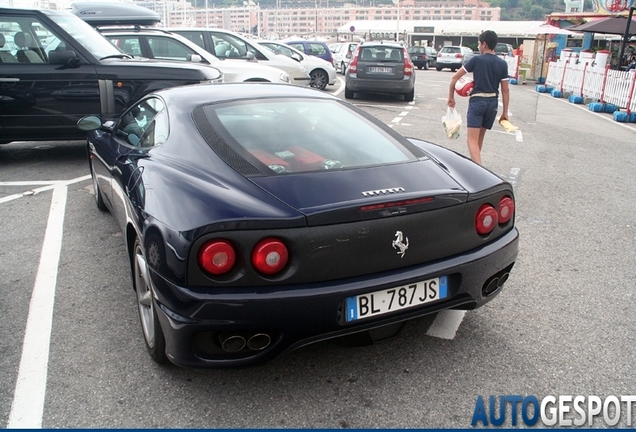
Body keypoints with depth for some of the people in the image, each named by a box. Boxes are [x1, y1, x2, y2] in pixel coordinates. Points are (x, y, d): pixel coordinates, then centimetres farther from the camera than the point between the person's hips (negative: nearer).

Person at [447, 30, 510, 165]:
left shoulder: (476, 59, -5)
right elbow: (505, 90, 4)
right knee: (480, 136, 21)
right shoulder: (502, 64, 4)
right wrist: (505, 112, 10)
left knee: (472, 139, -9)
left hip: (477, 101, -5)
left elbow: (455, 77, -5)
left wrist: (451, 97, 7)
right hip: (493, 102, 5)